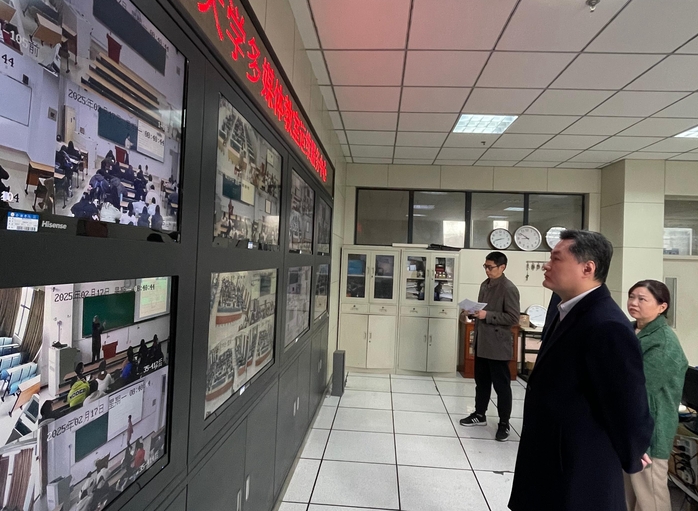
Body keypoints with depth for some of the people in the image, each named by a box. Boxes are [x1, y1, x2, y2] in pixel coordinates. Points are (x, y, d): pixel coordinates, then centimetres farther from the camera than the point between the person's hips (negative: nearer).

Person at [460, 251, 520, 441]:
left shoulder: (509, 288, -15)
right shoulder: (485, 285, 10)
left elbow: (513, 318, -19)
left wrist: (487, 315, -23)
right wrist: (474, 312, 0)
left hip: (498, 345, -8)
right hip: (481, 342, 8)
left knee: (501, 384, 4)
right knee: (481, 381, 18)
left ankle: (504, 423, 17)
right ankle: (479, 414, 32)